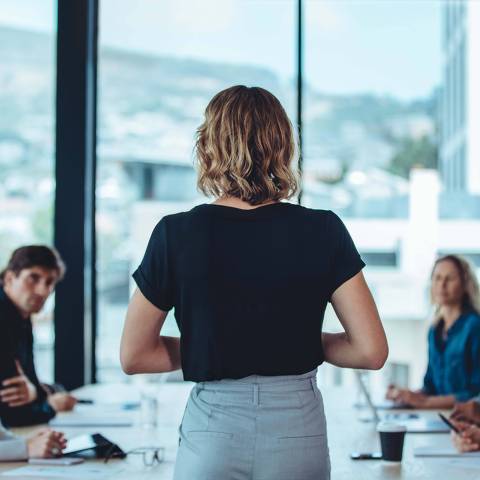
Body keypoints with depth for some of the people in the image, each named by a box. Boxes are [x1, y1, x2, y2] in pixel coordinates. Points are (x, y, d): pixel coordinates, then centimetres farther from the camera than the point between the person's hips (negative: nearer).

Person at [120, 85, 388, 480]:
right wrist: (305, 342, 8)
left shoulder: (176, 234, -7)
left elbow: (133, 356, -1)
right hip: (298, 434, 1)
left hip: (213, 435, 0)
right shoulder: (323, 232, -7)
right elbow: (372, 351, -8)